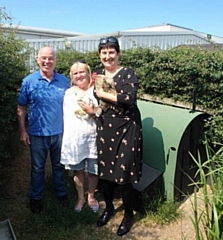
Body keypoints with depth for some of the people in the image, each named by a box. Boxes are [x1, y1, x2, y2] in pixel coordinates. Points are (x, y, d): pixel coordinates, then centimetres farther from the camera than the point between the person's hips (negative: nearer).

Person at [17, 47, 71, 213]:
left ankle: (61, 193, 38)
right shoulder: (29, 81, -6)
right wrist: (23, 131, -4)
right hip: (37, 134, -1)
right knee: (37, 168, 14)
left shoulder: (64, 81, -2)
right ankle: (36, 198, 33)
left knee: (59, 166, 18)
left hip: (60, 132, 1)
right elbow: (21, 108, -1)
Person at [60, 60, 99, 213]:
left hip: (93, 137, -2)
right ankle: (81, 197, 35)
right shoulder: (69, 92, 6)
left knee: (93, 170, 10)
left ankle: (91, 197, 34)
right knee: (78, 170, 14)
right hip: (74, 138, 2)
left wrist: (93, 112, -18)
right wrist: (68, 136, 6)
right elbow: (66, 116, 9)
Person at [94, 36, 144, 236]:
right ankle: (109, 207, 36)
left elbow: (129, 99, -23)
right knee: (103, 170, 11)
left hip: (126, 129, -5)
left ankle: (129, 214, 22)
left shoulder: (128, 74, -8)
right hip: (104, 128, 5)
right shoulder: (98, 73, 8)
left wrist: (103, 94, -16)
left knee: (123, 173, -2)